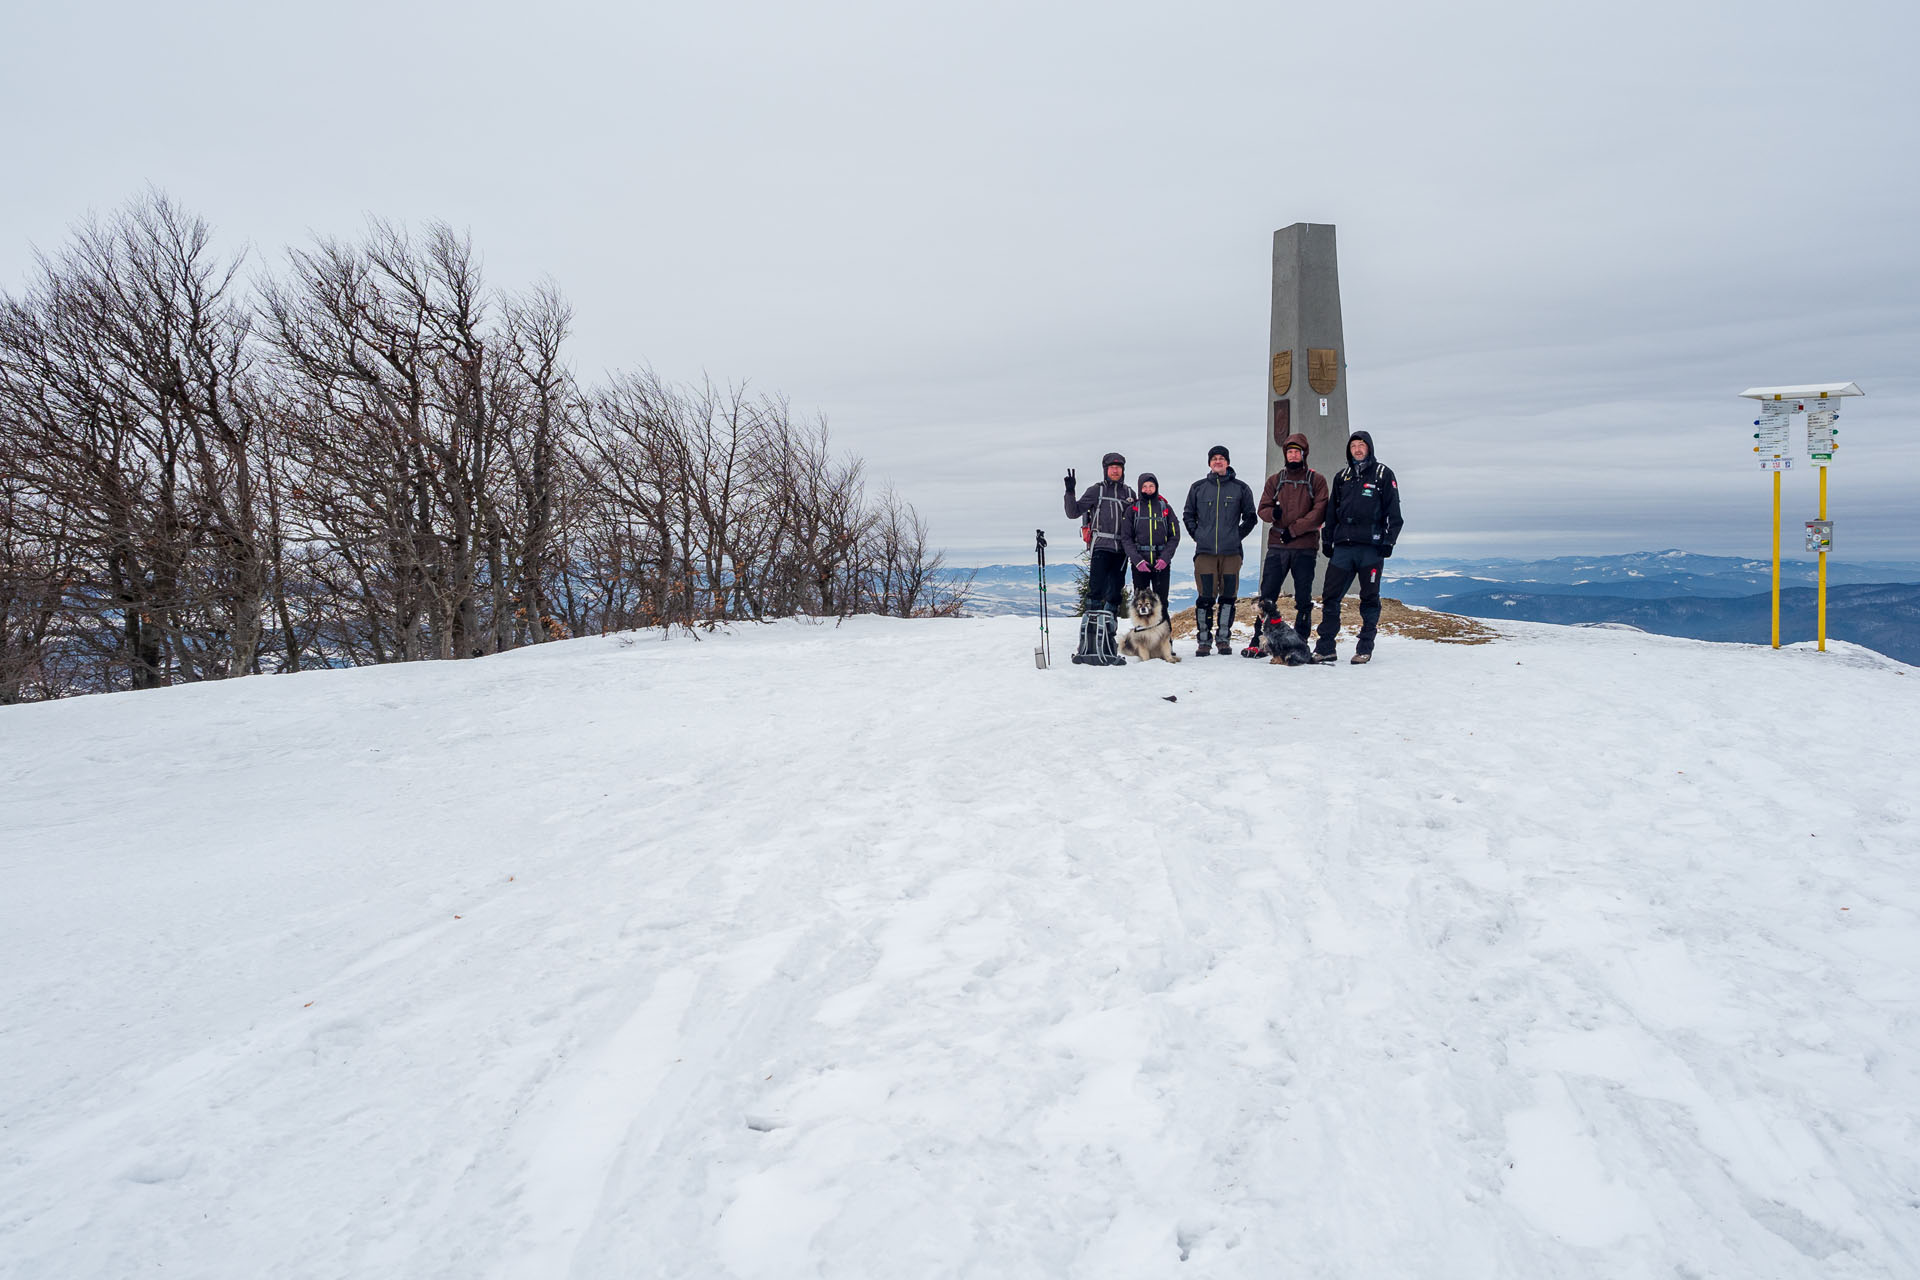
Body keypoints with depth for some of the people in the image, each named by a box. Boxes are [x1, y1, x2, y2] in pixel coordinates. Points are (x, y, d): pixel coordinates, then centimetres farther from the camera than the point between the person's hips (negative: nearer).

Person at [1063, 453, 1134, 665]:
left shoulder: (1129, 494, 17)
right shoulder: (1097, 491, 6)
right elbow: (1073, 513, 0)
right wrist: (1070, 492, -14)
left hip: (1121, 550, 4)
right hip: (1101, 547, -4)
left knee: (1114, 595, 3)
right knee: (1096, 592, -14)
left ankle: (1106, 646, 6)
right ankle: (1088, 645, -15)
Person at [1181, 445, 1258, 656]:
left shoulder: (1240, 488, 6)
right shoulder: (1198, 487, 9)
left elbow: (1251, 517, 13)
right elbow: (1188, 515, 19)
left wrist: (1237, 536, 4)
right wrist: (1197, 535, 7)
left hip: (1231, 551, 0)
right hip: (1205, 551, 0)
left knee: (1228, 595, 2)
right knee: (1205, 597, -3)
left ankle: (1224, 638, 12)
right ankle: (1204, 640, 4)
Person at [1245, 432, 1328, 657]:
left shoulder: (1316, 480, 5)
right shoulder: (1275, 480, 14)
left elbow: (1318, 514, -5)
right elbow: (1263, 509, 8)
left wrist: (1293, 530, -13)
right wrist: (1273, 513, -15)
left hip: (1305, 548, -2)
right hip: (1277, 546, 2)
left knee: (1303, 598, 2)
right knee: (1267, 596, -1)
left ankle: (1300, 642, 8)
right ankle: (1260, 641, 2)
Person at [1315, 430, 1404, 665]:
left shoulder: (1383, 475, 4)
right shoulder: (1342, 477, 17)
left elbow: (1393, 512, 1)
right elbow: (1331, 511, 20)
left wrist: (1389, 540, -8)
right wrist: (1327, 540, 14)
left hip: (1370, 546, -4)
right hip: (1343, 546, 4)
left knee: (1369, 597, 3)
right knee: (1330, 595, -2)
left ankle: (1365, 648, 9)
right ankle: (1325, 647, 2)